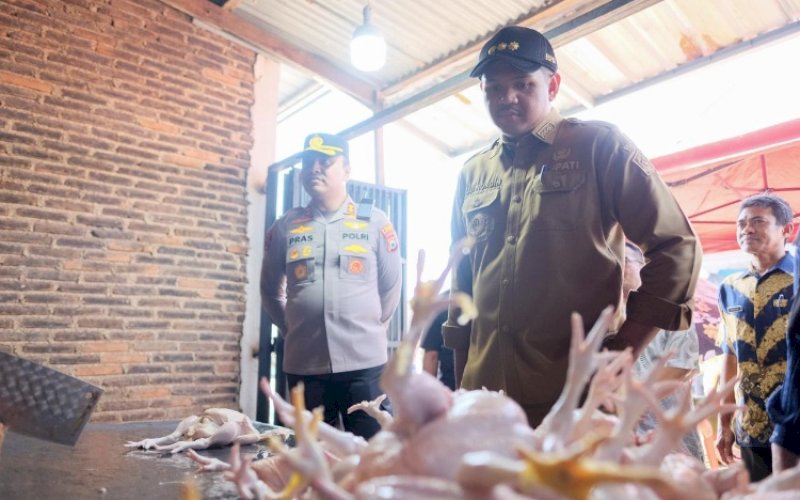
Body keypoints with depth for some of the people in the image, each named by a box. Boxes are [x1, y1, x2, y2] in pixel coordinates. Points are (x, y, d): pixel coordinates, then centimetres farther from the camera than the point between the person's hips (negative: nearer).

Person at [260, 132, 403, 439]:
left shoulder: (375, 223, 2)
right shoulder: (285, 227, 6)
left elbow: (391, 286, 8)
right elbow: (270, 290, 16)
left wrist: (370, 329, 9)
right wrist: (292, 330, 11)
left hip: (363, 361, -2)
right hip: (304, 364, 2)